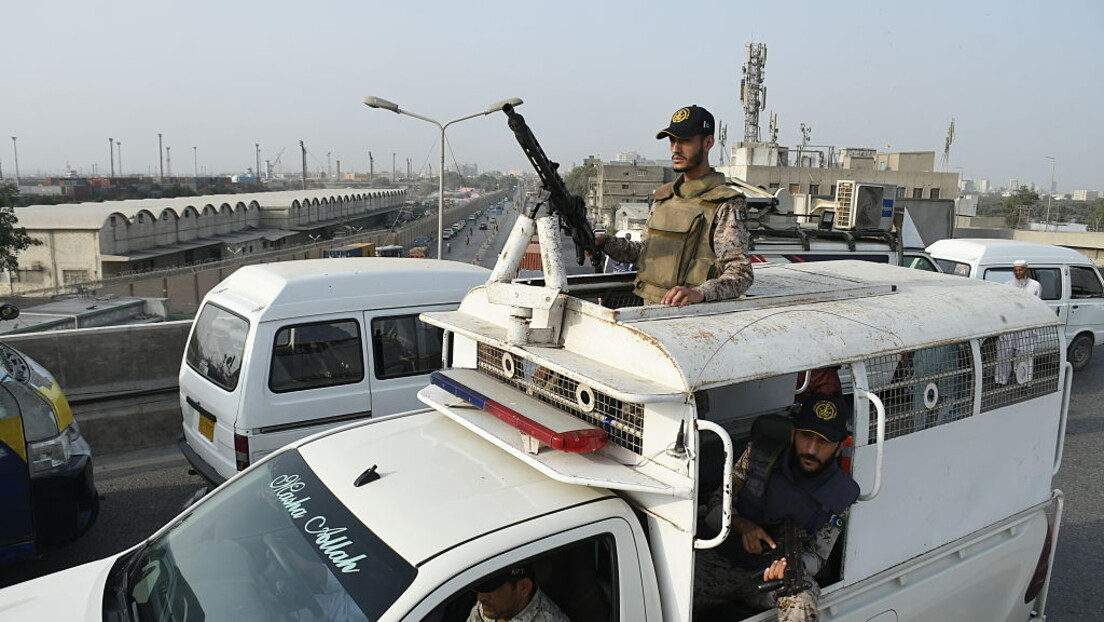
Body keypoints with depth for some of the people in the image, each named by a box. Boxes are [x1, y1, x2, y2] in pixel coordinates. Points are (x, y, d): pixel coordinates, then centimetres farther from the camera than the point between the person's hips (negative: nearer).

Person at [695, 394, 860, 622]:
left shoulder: (840, 494, -6)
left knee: (801, 602, -36)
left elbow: (816, 556, -1)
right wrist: (742, 525, -19)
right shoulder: (761, 453, -5)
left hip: (774, 573, 0)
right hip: (723, 559, 0)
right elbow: (718, 504, 2)